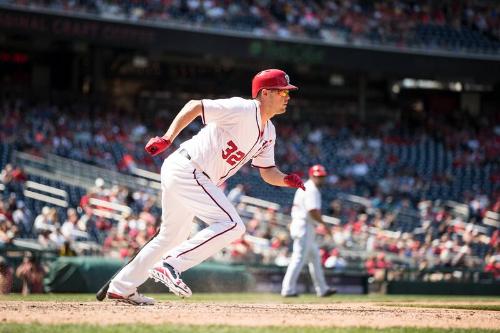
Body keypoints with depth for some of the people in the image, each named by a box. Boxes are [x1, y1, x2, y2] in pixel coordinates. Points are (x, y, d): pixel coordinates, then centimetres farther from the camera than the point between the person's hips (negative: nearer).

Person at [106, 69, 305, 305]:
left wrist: (287, 180, -3)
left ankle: (121, 287, 26)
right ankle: (170, 264, -17)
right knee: (232, 225, -17)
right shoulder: (243, 110, -14)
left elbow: (267, 172, 18)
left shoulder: (268, 133, 15)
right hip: (186, 169, -10)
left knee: (172, 236, 19)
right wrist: (167, 139, -26)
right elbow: (195, 106, -18)